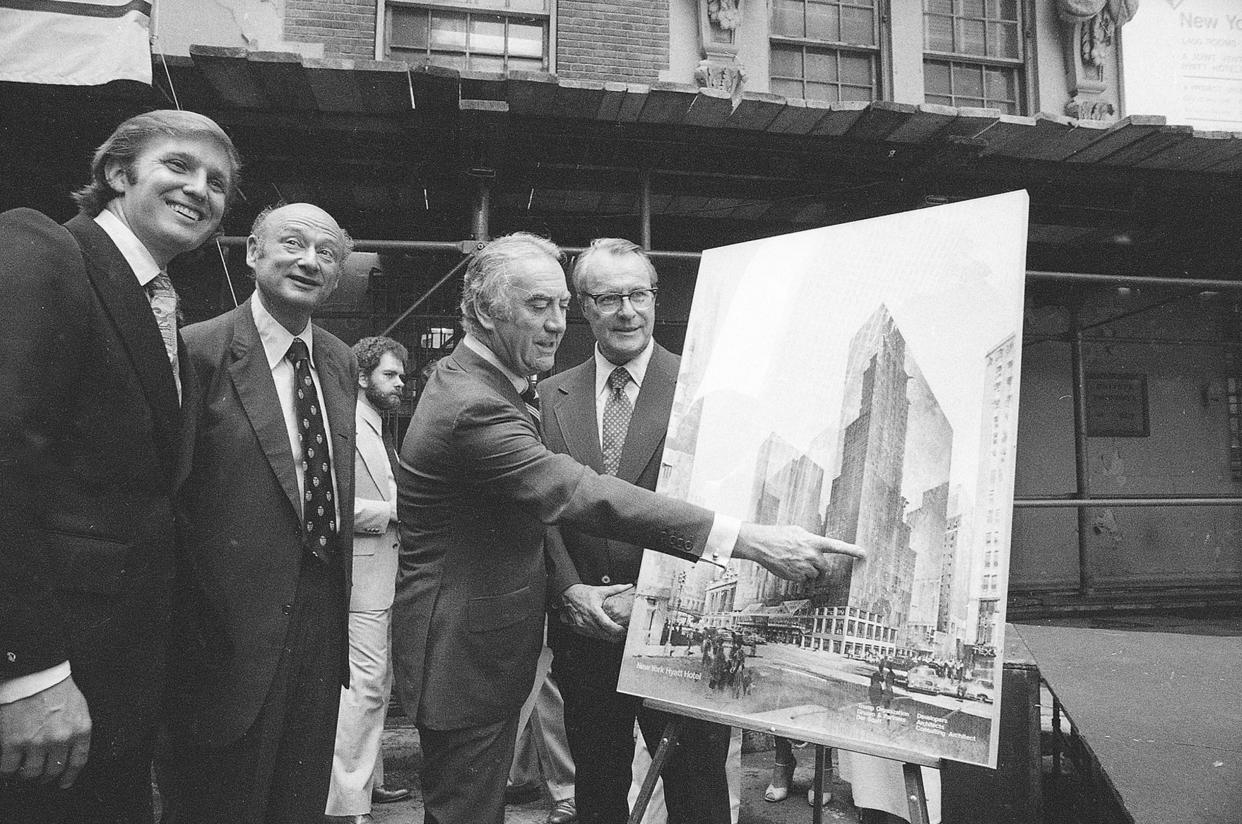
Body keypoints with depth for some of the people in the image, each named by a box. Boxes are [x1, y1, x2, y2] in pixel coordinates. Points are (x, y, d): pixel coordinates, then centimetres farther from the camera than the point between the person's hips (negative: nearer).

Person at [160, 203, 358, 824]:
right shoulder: (199, 350, -13)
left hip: (323, 626, 6)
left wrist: (338, 608, 13)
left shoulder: (342, 364, 8)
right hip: (231, 632, -6)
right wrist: (195, 630, -12)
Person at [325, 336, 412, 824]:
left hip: (385, 574, 10)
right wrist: (391, 511, -18)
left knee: (379, 682, 16)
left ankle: (368, 779, 28)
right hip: (362, 572, -10)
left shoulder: (377, 430, 20)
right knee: (365, 683, -9)